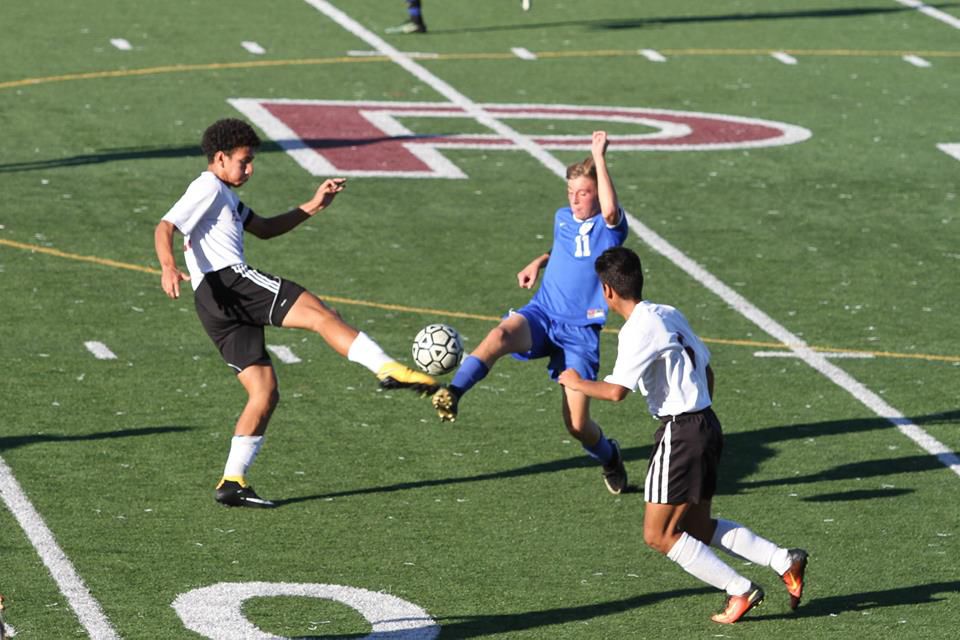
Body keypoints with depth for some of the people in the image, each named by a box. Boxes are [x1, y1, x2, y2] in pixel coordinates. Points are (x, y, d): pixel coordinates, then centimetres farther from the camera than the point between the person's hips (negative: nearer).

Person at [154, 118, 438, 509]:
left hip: (218, 310, 10)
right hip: (228, 280, -10)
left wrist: (313, 207, 28)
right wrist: (169, 267, -30)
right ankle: (388, 370, -29)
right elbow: (165, 228, -11)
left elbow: (264, 229, 37)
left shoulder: (225, 196, 33)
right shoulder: (209, 187, 2)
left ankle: (233, 483, 0)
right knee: (321, 315, -15)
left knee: (265, 393, 5)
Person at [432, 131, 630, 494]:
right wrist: (538, 263, 15)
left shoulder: (609, 228, -5)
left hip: (580, 331, -4)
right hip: (542, 313, 4)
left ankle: (609, 458, 27)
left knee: (577, 425, -7)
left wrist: (599, 157, -29)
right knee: (501, 334, -35)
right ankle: (451, 395, -48)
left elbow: (610, 210, -32)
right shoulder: (562, 219, 12)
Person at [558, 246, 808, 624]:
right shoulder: (669, 315, 12)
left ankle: (740, 591, -4)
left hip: (681, 433, -9)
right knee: (698, 528, 18)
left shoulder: (639, 330, -16)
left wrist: (577, 383, -7)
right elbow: (705, 368, 20)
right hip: (705, 423, 9)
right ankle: (784, 561, 8)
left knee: (658, 535, -1)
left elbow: (616, 390, -24)